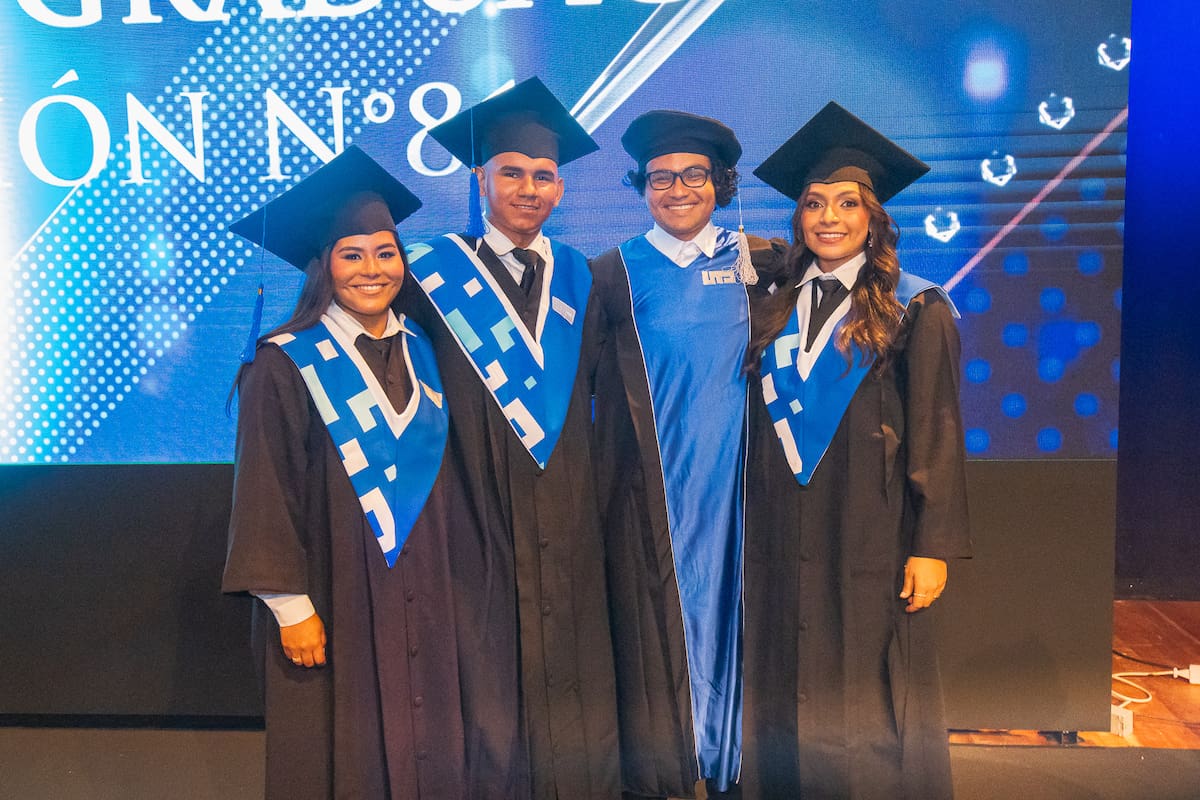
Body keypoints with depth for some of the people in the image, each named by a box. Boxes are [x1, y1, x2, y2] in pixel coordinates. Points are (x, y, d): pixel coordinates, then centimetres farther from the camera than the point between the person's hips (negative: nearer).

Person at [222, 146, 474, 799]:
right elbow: (266, 496, -11)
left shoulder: (419, 350, 6)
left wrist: (452, 572, 12)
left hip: (420, 596, 5)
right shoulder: (286, 365, -10)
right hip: (333, 596, -5)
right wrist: (290, 607, -14)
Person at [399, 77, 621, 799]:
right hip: (478, 520, -3)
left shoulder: (577, 278, 11)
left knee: (573, 698, 10)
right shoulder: (435, 275, 0)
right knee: (490, 695, 3)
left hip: (568, 525, 3)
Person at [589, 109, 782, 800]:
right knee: (657, 621, 4)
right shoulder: (616, 273, 2)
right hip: (649, 484, -1)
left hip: (729, 481, 2)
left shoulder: (751, 260, 6)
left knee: (727, 609, 9)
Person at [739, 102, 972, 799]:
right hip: (782, 539, 4)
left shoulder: (916, 310, -3)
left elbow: (938, 434, -6)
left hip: (871, 536, -4)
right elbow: (759, 428, 12)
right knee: (787, 698, 11)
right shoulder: (775, 311, 10)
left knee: (866, 702, 4)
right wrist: (749, 529, 9)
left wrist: (934, 546, -11)